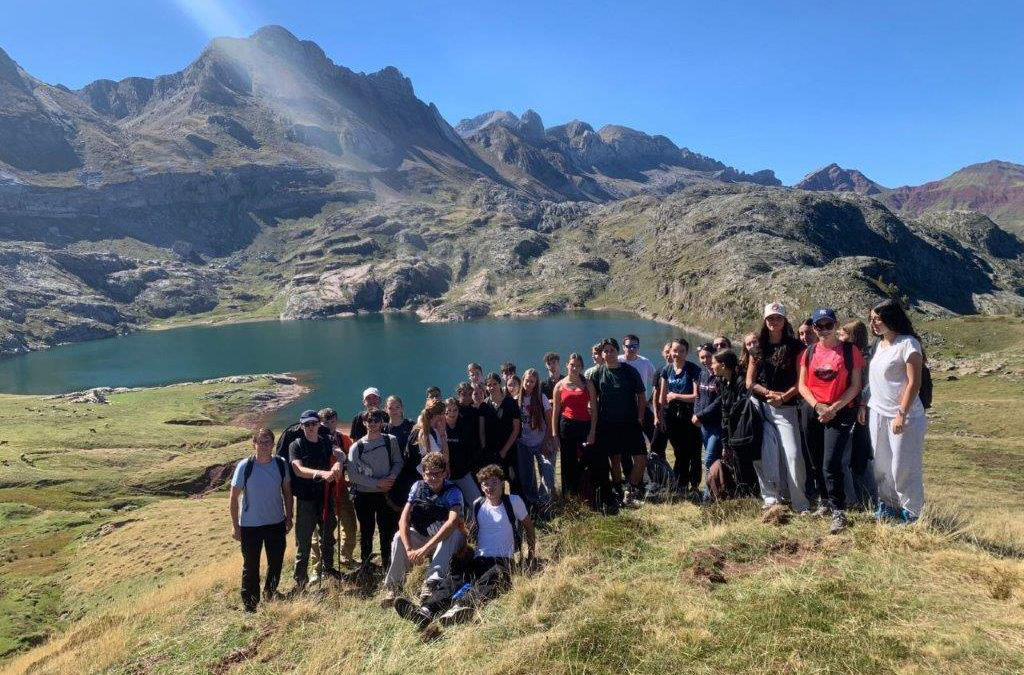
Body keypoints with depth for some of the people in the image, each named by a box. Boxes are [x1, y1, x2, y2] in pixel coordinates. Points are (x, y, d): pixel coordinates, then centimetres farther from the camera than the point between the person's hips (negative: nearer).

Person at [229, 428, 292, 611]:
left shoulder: (281, 464, -6)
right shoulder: (245, 466, -14)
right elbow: (234, 497, -8)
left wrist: (289, 517, 6)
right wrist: (235, 525, -7)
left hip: (276, 523, 3)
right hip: (250, 525, -3)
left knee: (276, 563, 15)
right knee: (251, 567, 10)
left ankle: (270, 595, 39)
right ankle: (250, 605, 28)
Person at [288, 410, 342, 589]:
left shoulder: (327, 442, 4)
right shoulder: (296, 445, -7)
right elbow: (298, 470, -22)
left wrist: (338, 464, -36)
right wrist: (321, 473, -38)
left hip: (326, 496, 4)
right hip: (306, 499, -4)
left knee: (328, 535, 19)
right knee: (304, 539, 2)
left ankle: (327, 567, 39)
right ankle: (300, 578, 17)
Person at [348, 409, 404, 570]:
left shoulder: (390, 440, 1)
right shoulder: (357, 446, -3)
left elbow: (398, 462, 6)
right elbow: (353, 475, -10)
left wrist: (391, 478, -14)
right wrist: (377, 483, -14)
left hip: (385, 493, 1)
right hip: (364, 495, -1)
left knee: (387, 529, 8)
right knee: (366, 532, 9)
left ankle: (386, 565, 23)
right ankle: (365, 567, 22)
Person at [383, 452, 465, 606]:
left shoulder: (453, 491, -20)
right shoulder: (418, 487, -10)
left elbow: (453, 521, -37)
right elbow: (403, 519, -18)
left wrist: (425, 548, -44)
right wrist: (409, 549, -33)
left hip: (445, 541, -3)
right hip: (421, 537, 3)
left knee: (453, 534, -35)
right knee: (399, 537, -25)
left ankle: (431, 583, -39)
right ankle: (393, 586, -17)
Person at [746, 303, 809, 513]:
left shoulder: (795, 347, 3)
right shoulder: (759, 348, 11)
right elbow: (750, 382, 7)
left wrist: (783, 397, -14)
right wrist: (770, 393, -8)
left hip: (786, 408, -2)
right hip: (761, 407, 3)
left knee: (793, 455, -9)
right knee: (766, 456, 1)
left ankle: (800, 504, 1)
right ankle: (771, 499, 10)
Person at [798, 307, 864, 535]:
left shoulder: (849, 351, -3)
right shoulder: (809, 352, 7)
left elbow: (855, 386, -5)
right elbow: (802, 385, 4)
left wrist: (834, 408, -14)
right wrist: (817, 406, -10)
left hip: (841, 414, -4)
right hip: (814, 414, 5)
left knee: (831, 464, -13)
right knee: (817, 464, 13)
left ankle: (839, 512, -2)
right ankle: (828, 501, 33)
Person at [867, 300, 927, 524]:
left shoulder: (907, 344, -12)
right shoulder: (880, 344, 11)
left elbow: (914, 383, -16)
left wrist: (902, 415, -20)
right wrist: (864, 405, 13)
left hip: (903, 417, -8)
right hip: (878, 414, 8)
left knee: (903, 468, 1)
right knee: (881, 465, 15)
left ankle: (911, 514, 15)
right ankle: (887, 506, 28)